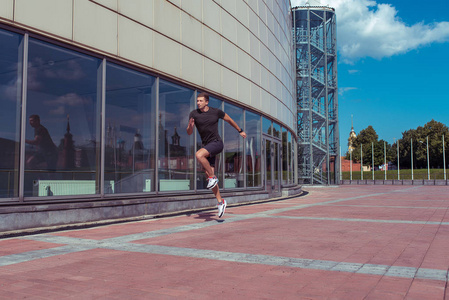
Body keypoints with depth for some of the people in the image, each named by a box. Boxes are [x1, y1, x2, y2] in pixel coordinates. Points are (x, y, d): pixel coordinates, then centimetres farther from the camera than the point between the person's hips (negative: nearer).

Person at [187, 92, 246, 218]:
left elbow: (229, 120, 15)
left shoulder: (216, 112, -2)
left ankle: (212, 177, -13)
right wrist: (190, 126, -24)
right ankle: (220, 202, 9)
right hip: (206, 146, 4)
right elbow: (189, 133, -1)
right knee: (209, 175, 0)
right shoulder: (194, 114, 1)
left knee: (199, 155, -31)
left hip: (217, 143, -4)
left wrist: (240, 131, 24)